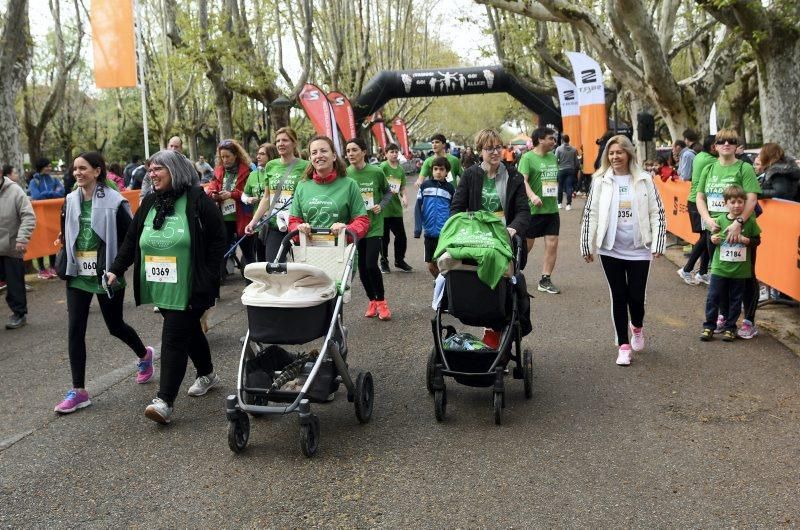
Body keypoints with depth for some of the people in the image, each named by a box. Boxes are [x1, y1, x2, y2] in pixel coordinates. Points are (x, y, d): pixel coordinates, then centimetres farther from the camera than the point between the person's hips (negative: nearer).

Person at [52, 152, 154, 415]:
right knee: (75, 331, -1)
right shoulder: (71, 200, 5)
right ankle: (78, 391, 6)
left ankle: (144, 355, 40)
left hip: (106, 275, -5)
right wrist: (65, 250, 9)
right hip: (77, 276, 5)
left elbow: (130, 238, -10)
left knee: (115, 326, 10)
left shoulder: (114, 201, -11)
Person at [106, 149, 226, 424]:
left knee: (174, 338, -10)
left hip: (187, 289, -6)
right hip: (160, 288, 6)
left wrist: (208, 278, -12)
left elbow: (218, 240, -8)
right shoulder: (149, 203, 10)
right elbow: (131, 240, 14)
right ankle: (207, 374, 40)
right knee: (188, 330, 19)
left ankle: (165, 401, -9)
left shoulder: (197, 201, -8)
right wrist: (116, 270, 4)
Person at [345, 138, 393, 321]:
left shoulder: (376, 172, -7)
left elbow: (387, 192, 8)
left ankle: (381, 300, 10)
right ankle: (372, 300, 28)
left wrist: (381, 206, -9)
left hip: (374, 225, -3)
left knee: (371, 264, -11)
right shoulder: (345, 174, -3)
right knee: (361, 266, 9)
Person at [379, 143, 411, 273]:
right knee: (384, 237, 6)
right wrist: (388, 190, -26)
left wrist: (404, 196, -4)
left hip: (396, 208, 5)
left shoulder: (401, 169, 10)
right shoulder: (383, 166, -8)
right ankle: (384, 262, 21)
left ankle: (399, 260, 26)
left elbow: (403, 187, 14)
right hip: (384, 207, -5)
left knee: (401, 236, 9)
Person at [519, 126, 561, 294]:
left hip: (552, 209, 6)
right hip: (533, 209, -6)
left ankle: (545, 280, 10)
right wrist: (532, 196, -36)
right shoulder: (528, 157, -10)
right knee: (526, 245, 5)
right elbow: (523, 180, -21)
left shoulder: (553, 157, 12)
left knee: (552, 244, 1)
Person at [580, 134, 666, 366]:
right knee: (619, 296, 5)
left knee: (636, 297, 1)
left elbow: (657, 213, 2)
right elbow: (591, 215, 3)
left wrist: (657, 243, -5)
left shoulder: (644, 180, 1)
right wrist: (587, 246, 2)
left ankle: (637, 327, 34)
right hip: (611, 249, 1)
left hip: (639, 249, 0)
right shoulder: (600, 181, 1)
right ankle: (624, 345, 16)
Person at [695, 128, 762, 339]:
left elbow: (752, 199, -16)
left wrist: (738, 223, -27)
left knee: (746, 276, 4)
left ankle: (749, 321, 13)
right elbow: (700, 197, 8)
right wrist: (708, 219, -8)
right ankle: (724, 316, 31)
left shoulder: (744, 168, -7)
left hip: (741, 231, -5)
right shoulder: (709, 169, 9)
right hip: (716, 230, 5)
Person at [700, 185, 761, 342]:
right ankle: (709, 326, 14)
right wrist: (713, 240, -10)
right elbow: (713, 238, 12)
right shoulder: (720, 220, 0)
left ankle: (730, 327, 21)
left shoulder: (749, 221, -4)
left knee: (735, 300, 9)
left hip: (740, 270, -1)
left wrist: (745, 240, -15)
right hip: (719, 268, 1)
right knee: (713, 297, 3)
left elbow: (757, 240, 3)